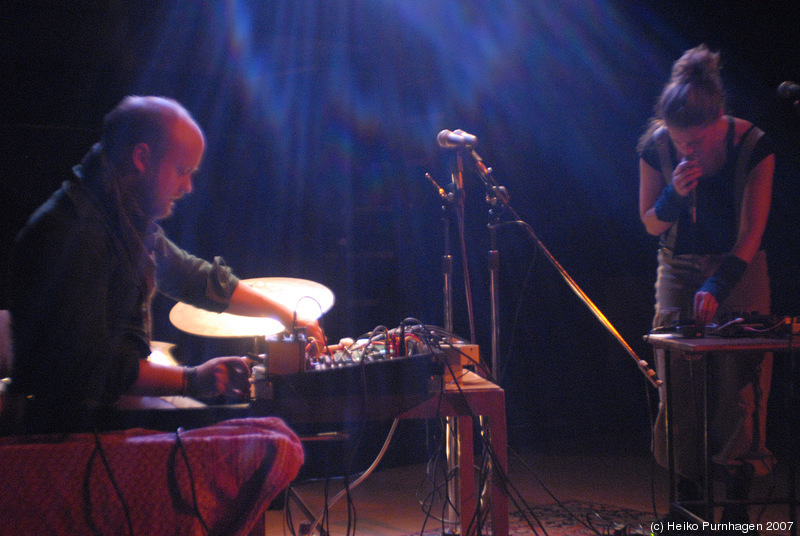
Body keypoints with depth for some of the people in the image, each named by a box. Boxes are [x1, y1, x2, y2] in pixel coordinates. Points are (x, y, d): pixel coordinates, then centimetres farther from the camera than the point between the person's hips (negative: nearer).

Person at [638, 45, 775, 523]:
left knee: (739, 383, -9)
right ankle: (687, 494, 6)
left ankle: (737, 503, -3)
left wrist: (717, 286, -31)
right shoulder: (656, 147, -11)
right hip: (679, 270, 2)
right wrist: (674, 194, -22)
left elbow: (750, 235, -18)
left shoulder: (753, 146, -17)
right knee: (677, 382, -3)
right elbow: (651, 224, -2)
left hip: (740, 269, -2)